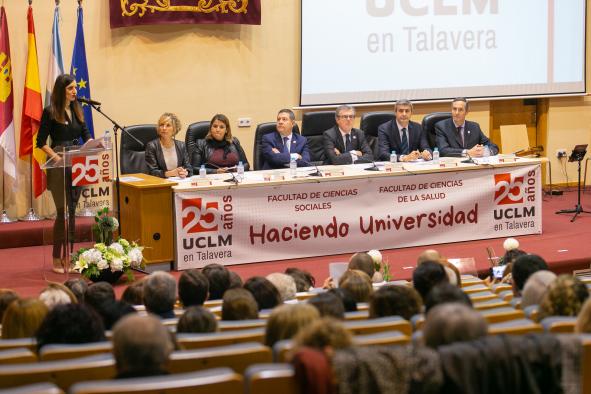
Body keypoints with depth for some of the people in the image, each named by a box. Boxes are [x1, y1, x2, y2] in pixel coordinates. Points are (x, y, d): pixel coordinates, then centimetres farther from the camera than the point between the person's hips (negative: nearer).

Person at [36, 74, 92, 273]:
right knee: (63, 211, -7)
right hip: (59, 165, -6)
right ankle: (56, 259, -1)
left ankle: (68, 256, 13)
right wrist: (56, 157, -19)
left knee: (72, 210, 7)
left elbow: (85, 135, 11)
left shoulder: (77, 109, 11)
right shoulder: (50, 112, -6)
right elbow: (41, 142, -5)